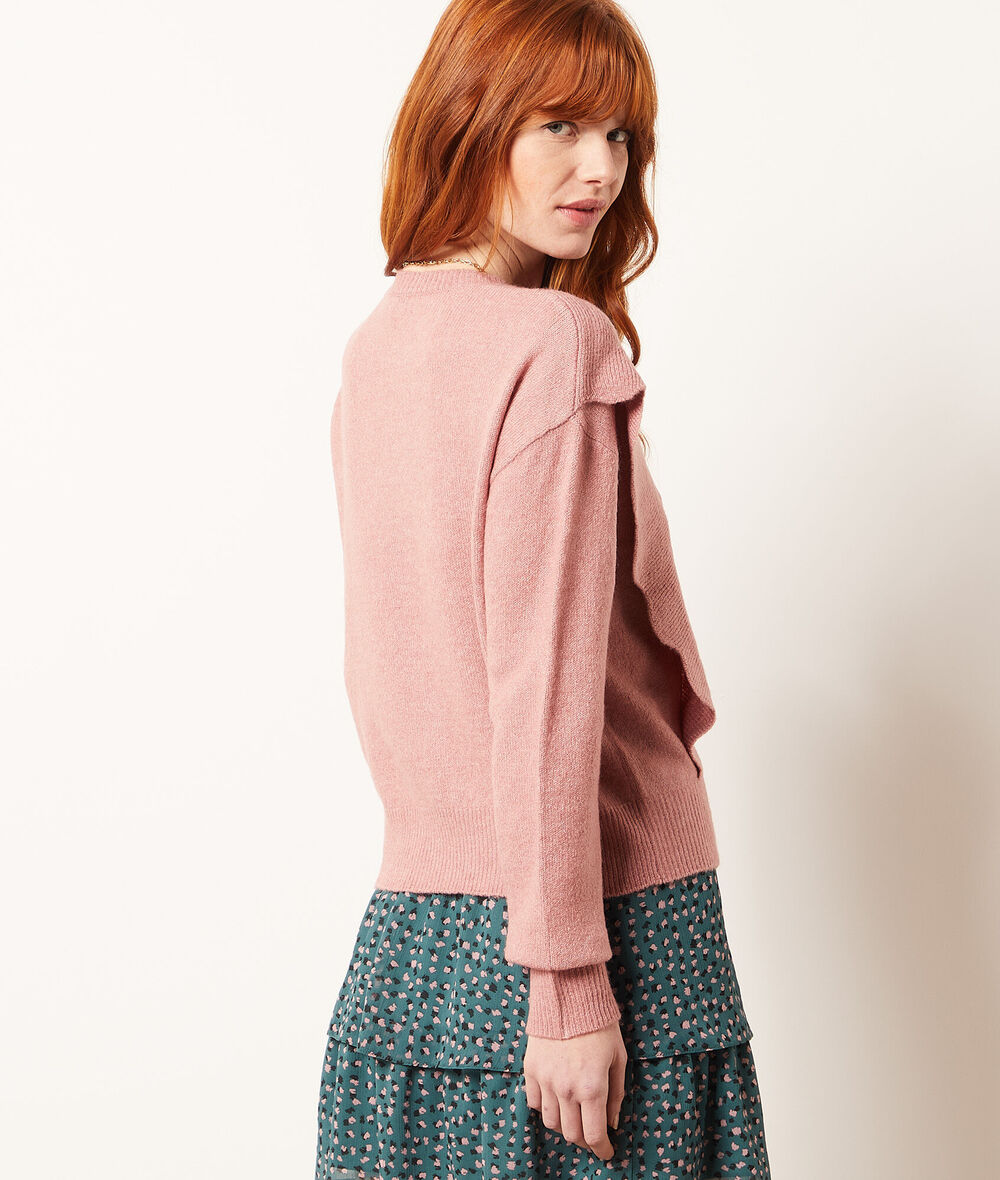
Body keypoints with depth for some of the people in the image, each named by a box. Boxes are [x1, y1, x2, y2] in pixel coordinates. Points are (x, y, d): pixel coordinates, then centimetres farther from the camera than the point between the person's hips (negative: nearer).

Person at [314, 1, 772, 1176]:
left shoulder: (378, 339, 9)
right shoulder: (558, 346, -15)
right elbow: (544, 677, -19)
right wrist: (571, 979, -17)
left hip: (415, 911, 8)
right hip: (612, 905, -8)